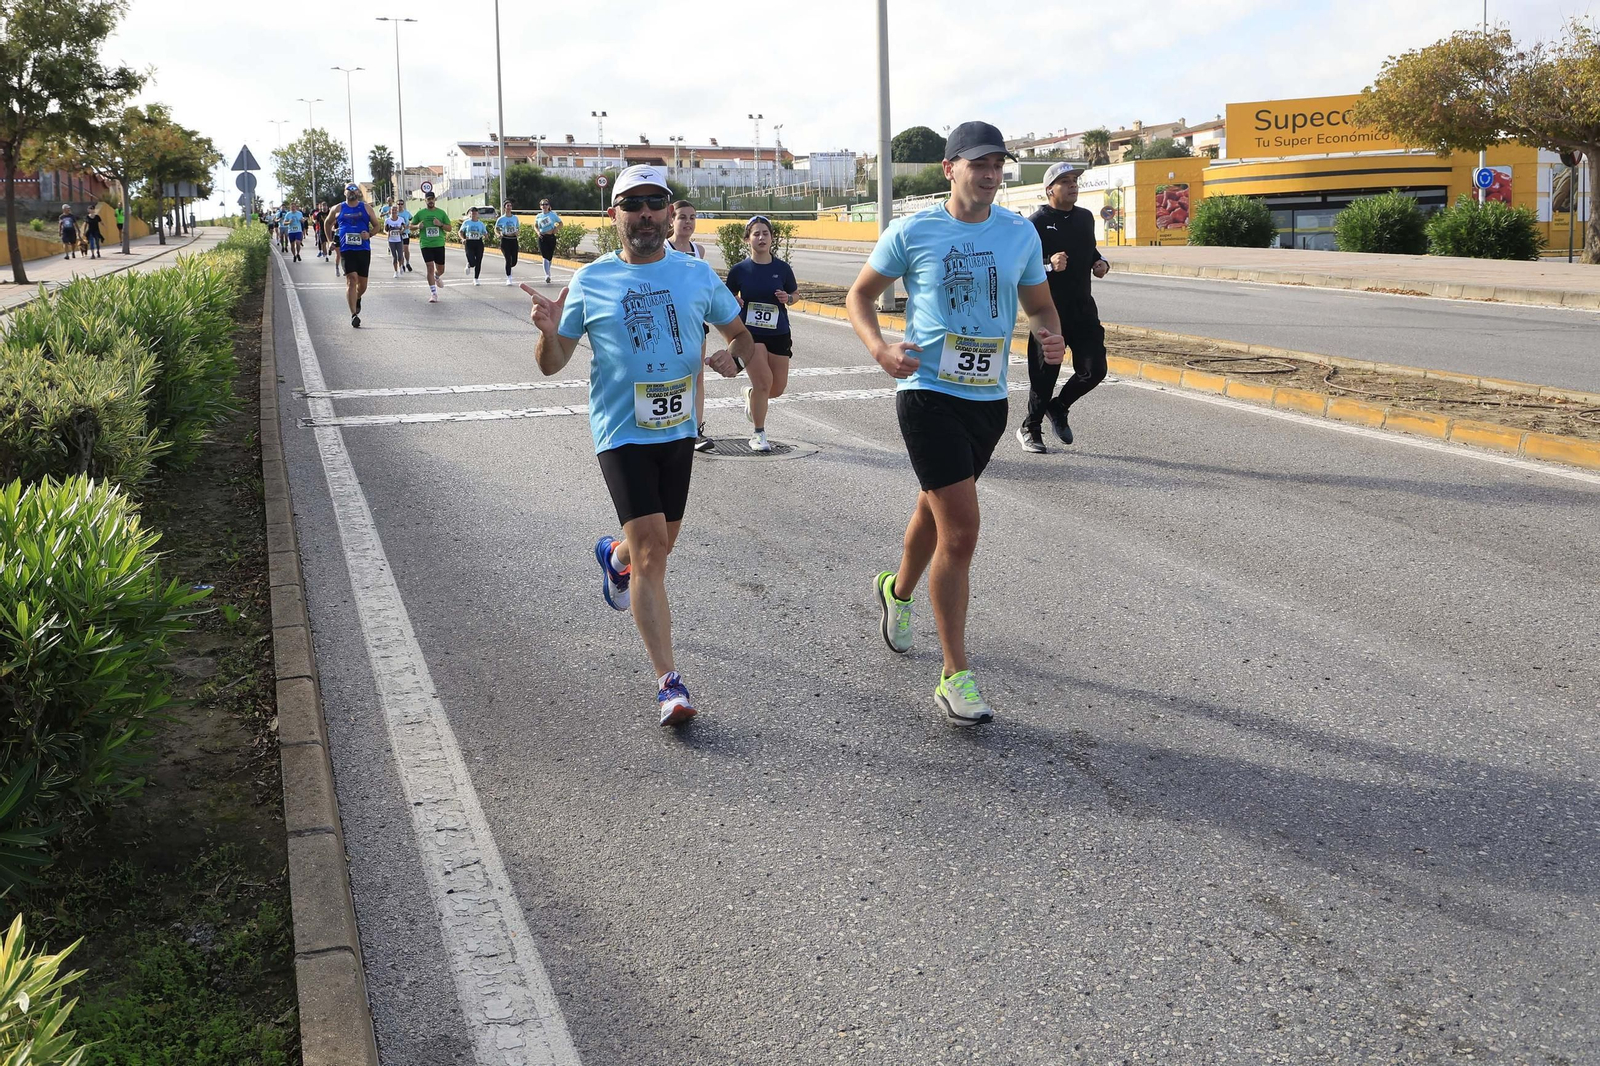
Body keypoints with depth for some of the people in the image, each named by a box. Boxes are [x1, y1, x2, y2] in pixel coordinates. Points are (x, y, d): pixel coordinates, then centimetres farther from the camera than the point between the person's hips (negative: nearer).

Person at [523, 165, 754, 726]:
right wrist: (549, 331, -19)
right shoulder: (590, 281, -1)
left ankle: (614, 554, 57)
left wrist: (732, 355, -10)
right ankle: (669, 683, -7)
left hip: (679, 427, 4)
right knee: (651, 554, -12)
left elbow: (741, 333, 13)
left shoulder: (697, 274, 3)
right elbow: (552, 364, 4)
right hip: (621, 432, -3)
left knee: (660, 542, 19)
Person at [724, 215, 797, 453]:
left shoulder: (782, 268, 0)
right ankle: (758, 435, 1)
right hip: (750, 332, -3)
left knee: (778, 387, 6)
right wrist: (734, 303, -12)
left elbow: (794, 291, 14)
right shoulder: (739, 270, -3)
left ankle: (751, 394, 42)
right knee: (764, 382, -16)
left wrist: (788, 298, -8)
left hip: (779, 334, 3)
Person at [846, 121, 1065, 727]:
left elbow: (1039, 305, 16)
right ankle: (955, 678, -6)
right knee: (961, 528, -14)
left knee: (936, 510, 22)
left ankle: (897, 591, 54)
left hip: (989, 398, 5)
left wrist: (1052, 336, -7)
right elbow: (860, 295, 4)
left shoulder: (1021, 234, 6)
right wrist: (879, 348, -15)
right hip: (928, 393, -5)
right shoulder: (912, 232, -5)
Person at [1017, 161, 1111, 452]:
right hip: (1049, 310, -6)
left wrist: (1100, 262, 8)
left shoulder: (1086, 217, 13)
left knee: (1094, 369, 1)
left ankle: (1058, 407, 27)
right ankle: (1029, 428, 21)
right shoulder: (1036, 223, -9)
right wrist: (1049, 264, -28)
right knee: (1045, 373, 1)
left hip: (1083, 307, 6)